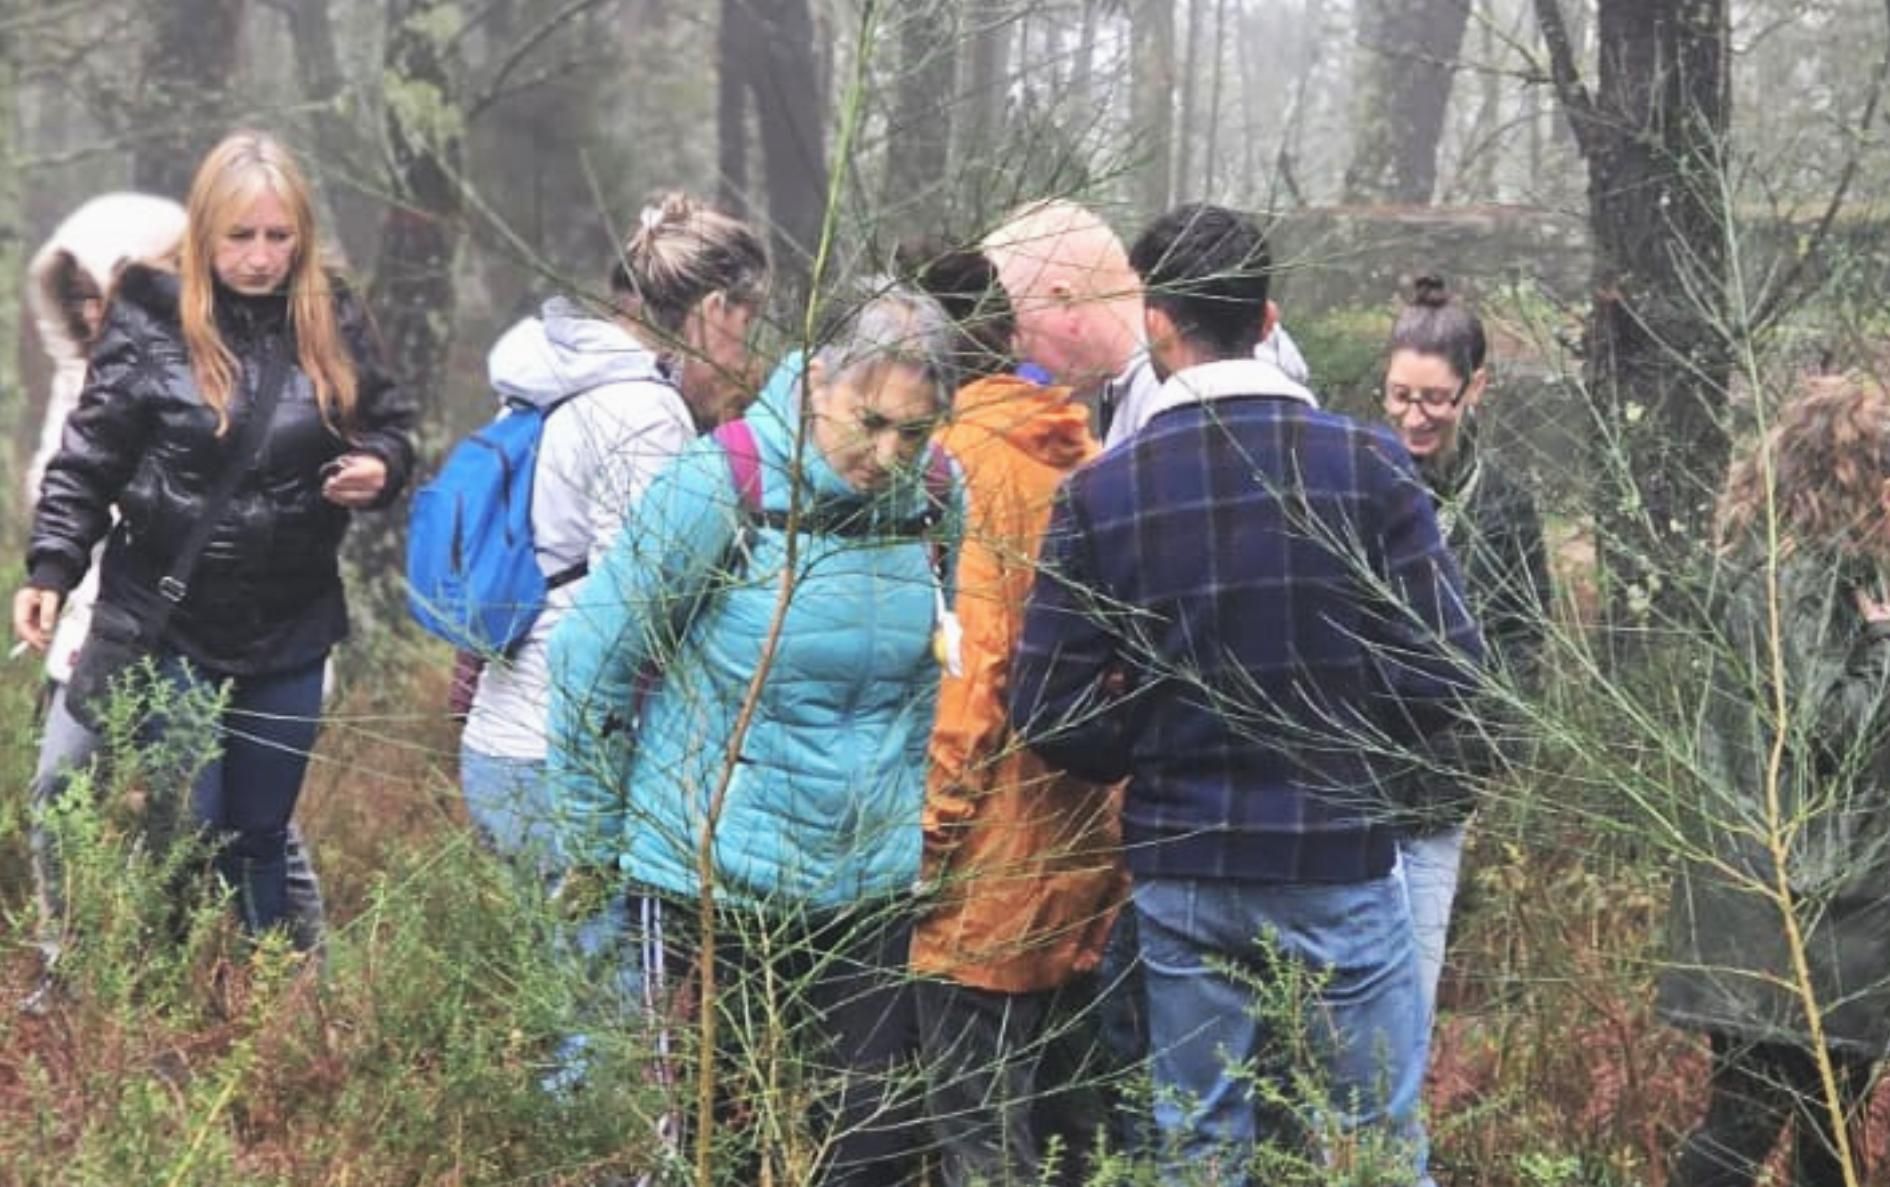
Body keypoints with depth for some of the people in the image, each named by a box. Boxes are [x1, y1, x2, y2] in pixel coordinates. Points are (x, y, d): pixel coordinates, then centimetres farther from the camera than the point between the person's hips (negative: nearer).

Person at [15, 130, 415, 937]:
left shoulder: (333, 320, -1)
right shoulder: (149, 318, -10)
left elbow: (390, 426, 10)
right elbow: (88, 462, -6)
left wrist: (380, 467, -12)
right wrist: (50, 569, -14)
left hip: (291, 626, 3)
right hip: (167, 621, -3)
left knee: (261, 831, 14)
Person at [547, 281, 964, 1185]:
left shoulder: (934, 500, 0)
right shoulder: (721, 485, -14)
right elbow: (590, 658, -8)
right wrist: (599, 839, -1)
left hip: (872, 881, 4)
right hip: (715, 879, -4)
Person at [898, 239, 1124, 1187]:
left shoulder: (959, 460, -12)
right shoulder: (1079, 455, 9)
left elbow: (966, 667, -19)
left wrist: (924, 840, -13)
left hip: (990, 875, -8)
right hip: (1091, 855, 8)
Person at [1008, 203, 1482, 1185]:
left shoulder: (1098, 494, -5)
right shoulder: (1368, 466, -7)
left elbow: (1049, 713, -7)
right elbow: (1444, 673, -9)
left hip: (1180, 874, 1)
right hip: (1338, 859, -1)